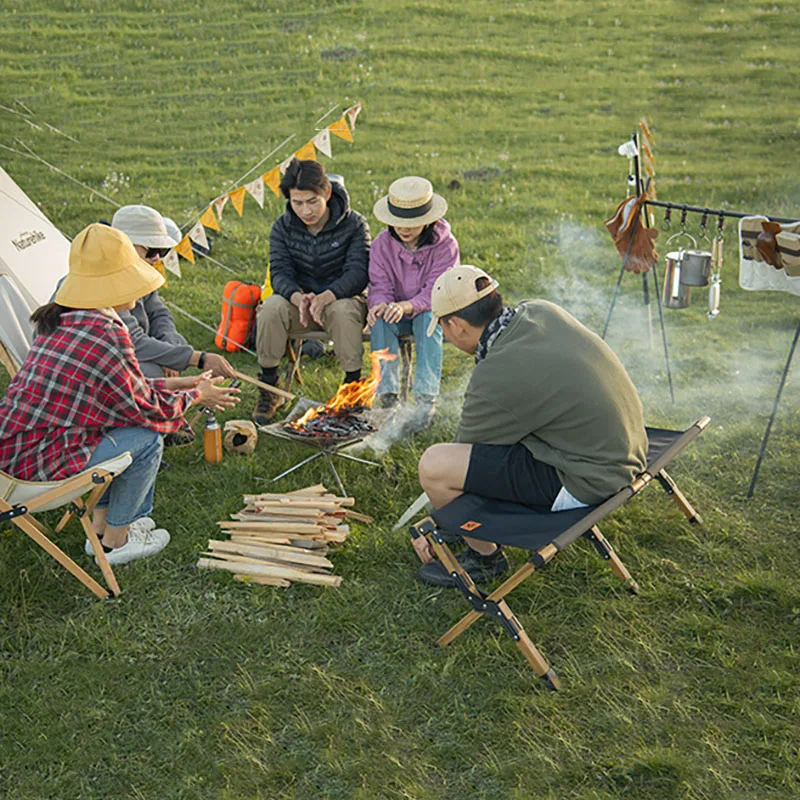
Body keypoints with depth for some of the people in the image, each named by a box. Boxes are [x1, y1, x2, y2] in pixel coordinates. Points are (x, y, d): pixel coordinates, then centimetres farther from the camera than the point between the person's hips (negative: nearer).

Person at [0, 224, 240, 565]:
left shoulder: (60, 320, 8)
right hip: (35, 463, -9)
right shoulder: (106, 336, -21)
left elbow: (123, 387, 18)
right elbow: (148, 410, -9)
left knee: (123, 422, 20)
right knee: (146, 441, -1)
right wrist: (195, 396, 7)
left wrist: (175, 384, 20)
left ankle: (102, 524, 28)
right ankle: (115, 541, 15)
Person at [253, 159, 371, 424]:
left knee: (343, 311, -38)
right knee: (271, 308, -29)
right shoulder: (283, 228, -2)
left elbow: (357, 273, -19)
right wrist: (299, 298, -36)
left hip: (342, 298, -2)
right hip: (298, 299, 3)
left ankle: (353, 384, -21)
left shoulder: (354, 225, -10)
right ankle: (268, 389, -15)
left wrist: (325, 297, -38)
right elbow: (279, 272, -12)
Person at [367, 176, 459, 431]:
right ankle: (387, 391, -30)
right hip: (395, 312, 2)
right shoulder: (382, 244, -4)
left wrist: (407, 306, -40)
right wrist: (380, 304, -35)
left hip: (429, 311, -2)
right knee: (380, 318, -31)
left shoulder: (445, 244, -12)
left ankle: (426, 398, -40)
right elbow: (379, 286, -8)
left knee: (428, 317, -36)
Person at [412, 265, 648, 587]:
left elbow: (462, 453, -7)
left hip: (586, 482, -9)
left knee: (433, 464, -14)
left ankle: (484, 556, 11)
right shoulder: (541, 311, 0)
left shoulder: (496, 377, -22)